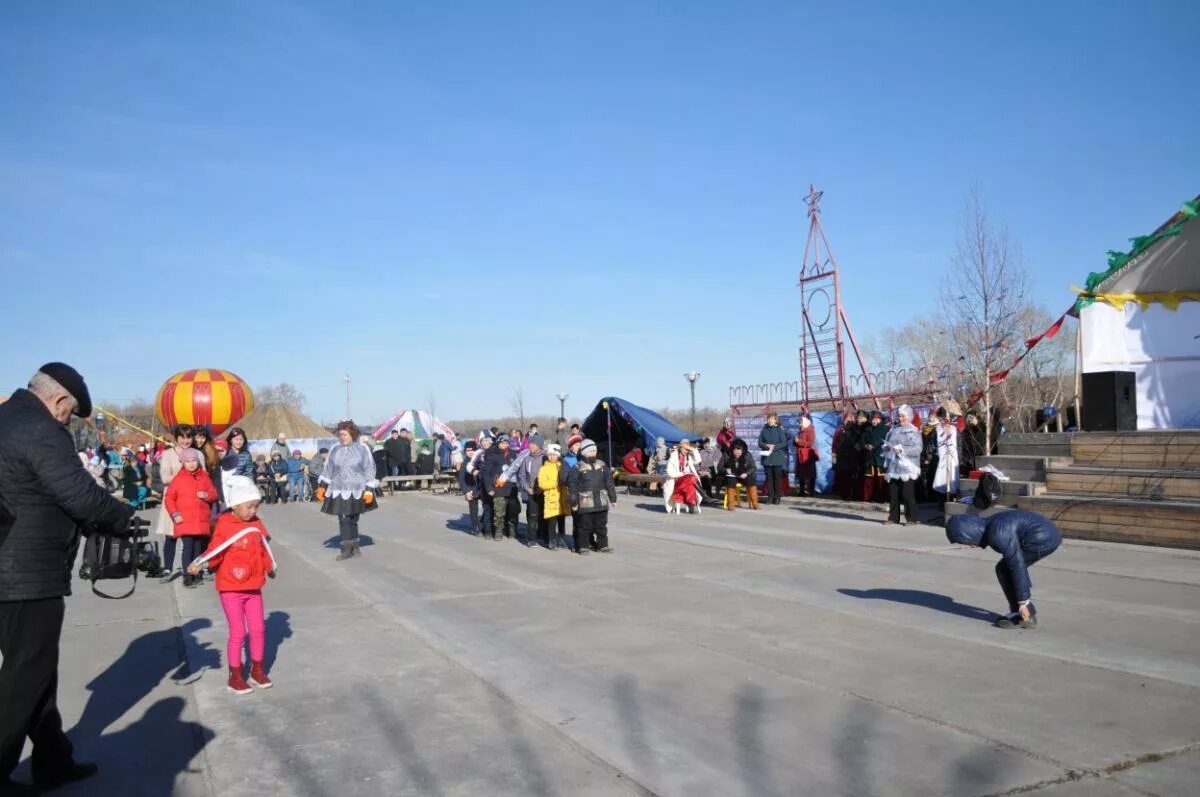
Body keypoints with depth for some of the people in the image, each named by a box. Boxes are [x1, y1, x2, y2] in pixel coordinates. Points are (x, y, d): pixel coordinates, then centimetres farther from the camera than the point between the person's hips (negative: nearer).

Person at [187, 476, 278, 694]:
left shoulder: (256, 524, 2)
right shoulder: (224, 526, -14)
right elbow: (214, 553, -15)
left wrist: (270, 567, 15)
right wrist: (199, 565, -29)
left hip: (253, 587, 5)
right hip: (231, 589, -5)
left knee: (258, 629, 10)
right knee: (238, 632, 0)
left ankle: (257, 670, 26)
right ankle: (235, 677, 13)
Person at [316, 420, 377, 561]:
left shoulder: (362, 448, -5)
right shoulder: (335, 449, 3)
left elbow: (369, 470, -3)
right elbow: (328, 469, 11)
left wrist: (369, 490, -8)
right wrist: (322, 486, 9)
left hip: (357, 491, -2)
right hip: (339, 491, 2)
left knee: (353, 520, 7)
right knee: (343, 520, -4)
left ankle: (354, 546, 21)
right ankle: (346, 549, 2)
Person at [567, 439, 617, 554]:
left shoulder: (602, 465, 9)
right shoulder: (578, 468, -5)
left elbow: (609, 483, 14)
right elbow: (572, 485, -6)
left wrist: (613, 498, 13)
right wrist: (574, 502, -8)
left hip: (601, 502, 4)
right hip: (585, 504, -4)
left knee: (601, 525, 11)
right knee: (584, 526, 2)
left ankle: (603, 545, 21)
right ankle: (583, 546, 13)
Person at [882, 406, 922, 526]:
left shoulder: (914, 431, -1)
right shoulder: (893, 429, 16)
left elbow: (917, 449, -12)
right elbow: (886, 442, 19)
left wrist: (901, 449, -20)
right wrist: (887, 447, -4)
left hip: (907, 467, -5)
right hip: (894, 466, 5)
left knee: (907, 494, -5)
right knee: (893, 493, 6)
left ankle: (911, 518, 3)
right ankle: (893, 517, 14)